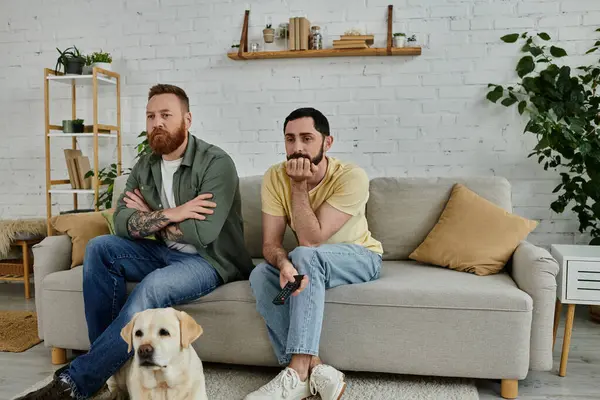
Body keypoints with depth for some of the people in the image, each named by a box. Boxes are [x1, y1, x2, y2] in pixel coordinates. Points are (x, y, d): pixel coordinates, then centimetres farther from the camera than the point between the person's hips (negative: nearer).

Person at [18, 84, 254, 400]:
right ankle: (106, 359, -10)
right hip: (165, 253, 7)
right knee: (99, 248, -12)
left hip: (210, 260, -7)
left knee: (152, 287, -34)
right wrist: (168, 214, -23)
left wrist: (149, 216, -12)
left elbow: (202, 233, -27)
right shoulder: (144, 166, 5)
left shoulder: (216, 163, -17)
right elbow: (121, 223, -6)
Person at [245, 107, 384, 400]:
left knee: (305, 256, -35)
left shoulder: (352, 177, -25)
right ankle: (314, 368, -25)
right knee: (260, 275, -25)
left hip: (359, 257, -4)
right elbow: (270, 244, -18)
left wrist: (299, 185, -31)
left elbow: (310, 241, -29)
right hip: (311, 263, 4)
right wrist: (284, 264, -41)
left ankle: (298, 373, -33)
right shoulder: (275, 177, -13)